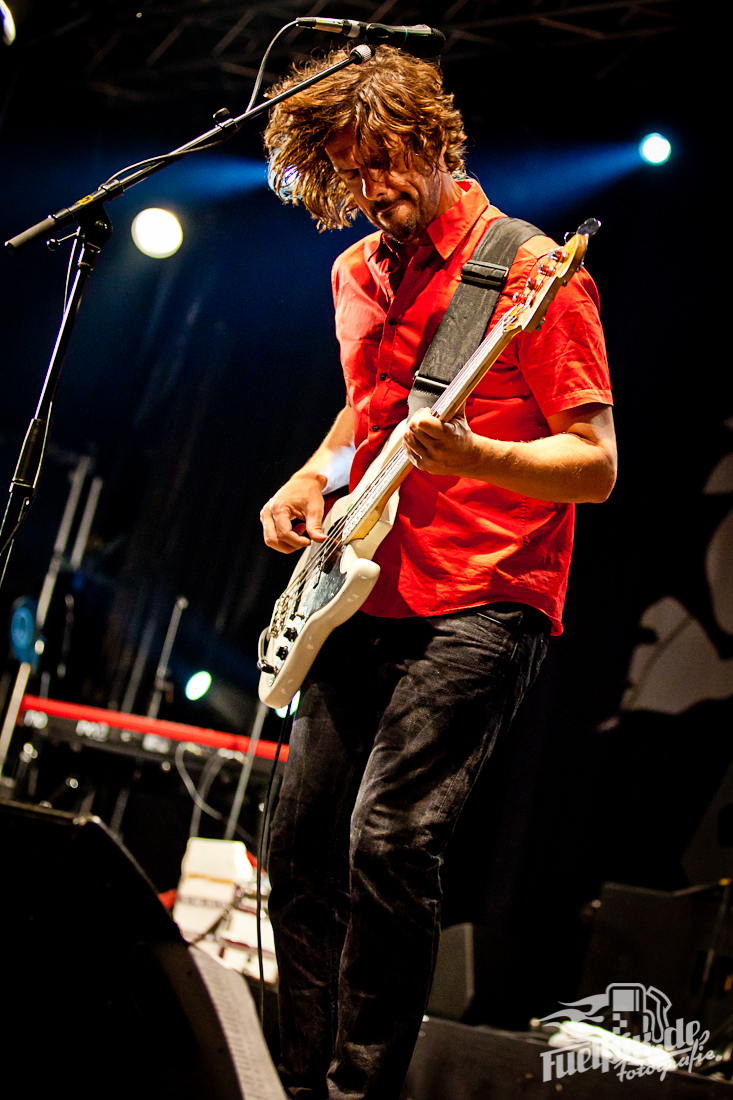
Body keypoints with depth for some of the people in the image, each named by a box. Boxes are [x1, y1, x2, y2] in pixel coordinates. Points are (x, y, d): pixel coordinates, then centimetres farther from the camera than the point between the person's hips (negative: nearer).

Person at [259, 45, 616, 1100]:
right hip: (364, 595, 8)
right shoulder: (357, 273, 14)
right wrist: (311, 478, 12)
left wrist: (471, 458, -28)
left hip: (481, 602, -8)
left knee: (389, 835, -20)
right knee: (302, 841, 8)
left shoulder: (531, 273, -9)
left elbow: (596, 466, -12)